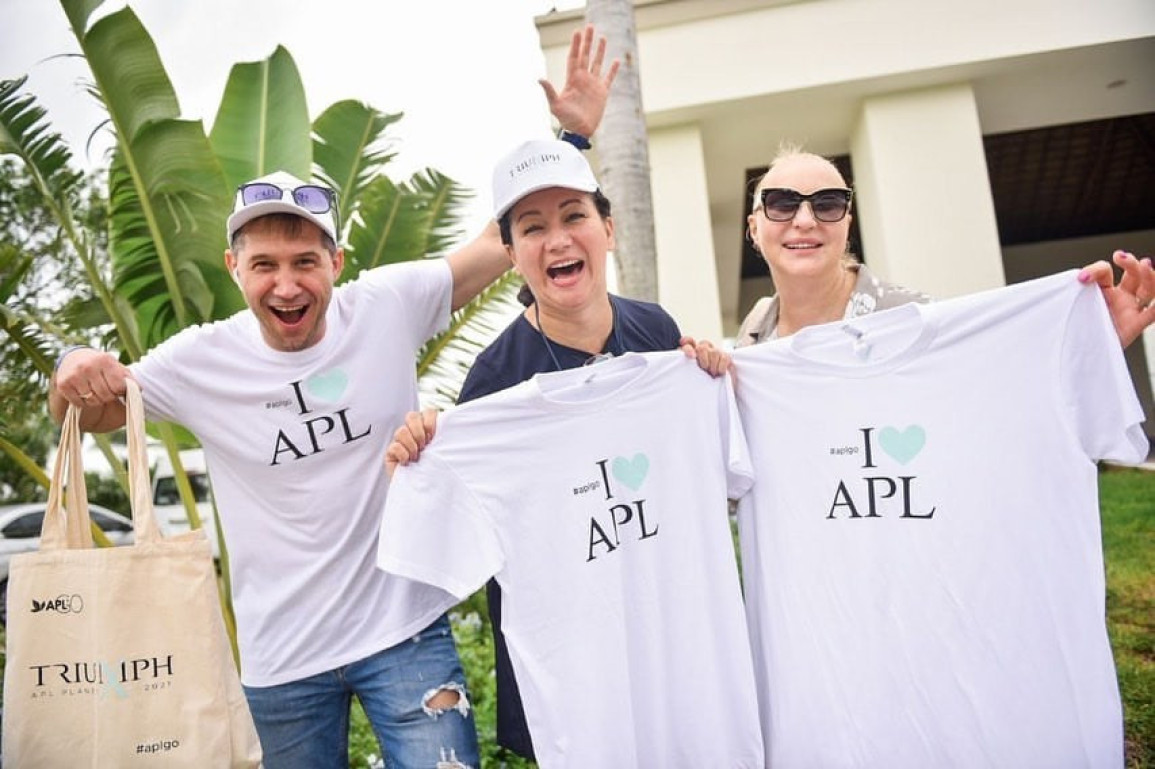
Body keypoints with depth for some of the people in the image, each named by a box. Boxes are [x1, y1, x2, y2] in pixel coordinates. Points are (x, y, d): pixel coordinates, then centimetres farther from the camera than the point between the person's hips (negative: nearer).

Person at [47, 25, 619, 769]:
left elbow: (503, 237, -5)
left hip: (406, 630, -2)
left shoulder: (387, 306, -10)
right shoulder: (199, 359, -7)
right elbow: (91, 415, 8)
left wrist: (573, 132, -11)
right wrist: (76, 370, -15)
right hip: (280, 656, 2)